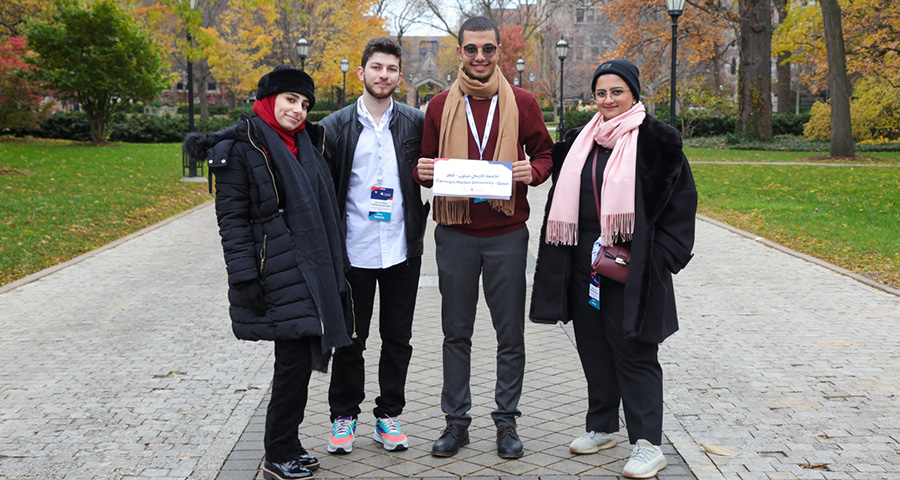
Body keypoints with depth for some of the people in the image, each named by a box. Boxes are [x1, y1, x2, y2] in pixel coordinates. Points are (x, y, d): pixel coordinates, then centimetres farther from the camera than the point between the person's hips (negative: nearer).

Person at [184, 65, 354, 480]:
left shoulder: (306, 142, 15)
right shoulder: (240, 149, -7)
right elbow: (232, 220, -10)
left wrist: (336, 266, 18)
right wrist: (245, 279, -16)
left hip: (314, 269, 7)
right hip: (279, 273, -7)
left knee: (300, 358, 10)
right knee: (295, 359, -6)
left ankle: (286, 445, 24)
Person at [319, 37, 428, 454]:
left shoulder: (416, 123, 3)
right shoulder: (335, 127, 1)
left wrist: (419, 222, 4)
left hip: (403, 252, 1)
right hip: (354, 252, -1)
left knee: (398, 338, 9)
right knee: (350, 340, 7)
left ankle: (389, 415, 23)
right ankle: (343, 416, 23)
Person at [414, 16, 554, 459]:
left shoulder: (521, 103, 3)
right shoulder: (440, 105, 5)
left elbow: (545, 154, 10)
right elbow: (427, 166, 11)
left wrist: (532, 171, -12)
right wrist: (423, 172, -12)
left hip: (506, 234, -1)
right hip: (455, 234, 1)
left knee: (510, 334, 6)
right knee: (456, 332, 9)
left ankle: (506, 420, 20)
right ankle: (456, 420, 21)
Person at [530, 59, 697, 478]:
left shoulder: (656, 140, -5)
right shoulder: (579, 142, 12)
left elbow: (681, 203, -6)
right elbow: (563, 199, 18)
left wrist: (659, 258, -12)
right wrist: (559, 261, 11)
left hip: (631, 267, -6)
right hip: (584, 264, 6)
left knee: (634, 351, -4)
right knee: (594, 348, 13)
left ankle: (648, 445, 2)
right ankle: (602, 427, 27)